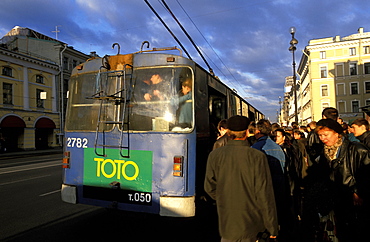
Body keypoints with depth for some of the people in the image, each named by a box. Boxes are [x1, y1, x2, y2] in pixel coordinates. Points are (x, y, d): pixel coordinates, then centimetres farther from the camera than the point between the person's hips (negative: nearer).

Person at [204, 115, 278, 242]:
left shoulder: (214, 155, -7)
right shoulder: (257, 157, -14)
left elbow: (210, 187, -1)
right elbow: (264, 194, -13)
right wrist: (272, 227, -3)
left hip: (226, 220, 2)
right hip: (250, 221, -2)